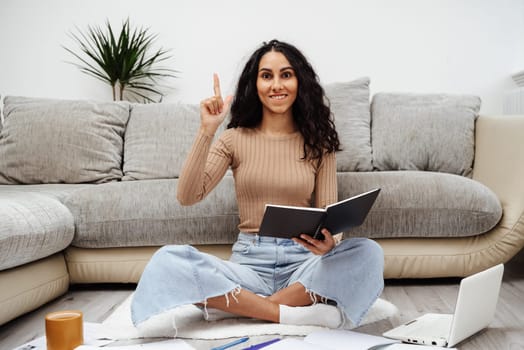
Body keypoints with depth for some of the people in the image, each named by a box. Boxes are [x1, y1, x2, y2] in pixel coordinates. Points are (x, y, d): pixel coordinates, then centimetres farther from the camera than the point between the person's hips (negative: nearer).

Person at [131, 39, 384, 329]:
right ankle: (293, 313, -24)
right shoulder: (235, 139, 5)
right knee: (167, 260, -26)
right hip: (248, 261, 0)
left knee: (368, 252, -29)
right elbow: (187, 196, -7)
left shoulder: (317, 142, 6)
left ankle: (238, 305, -23)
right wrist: (207, 131, -16)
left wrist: (327, 241, -22)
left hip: (302, 263, 1)